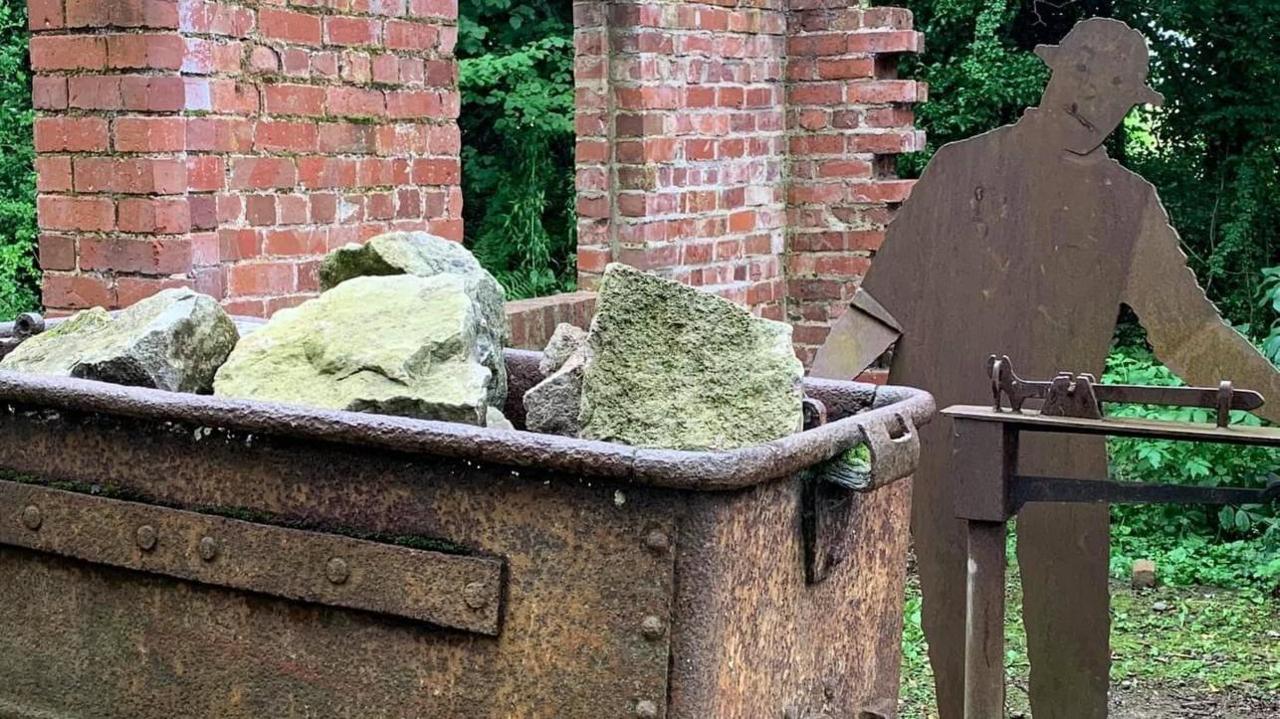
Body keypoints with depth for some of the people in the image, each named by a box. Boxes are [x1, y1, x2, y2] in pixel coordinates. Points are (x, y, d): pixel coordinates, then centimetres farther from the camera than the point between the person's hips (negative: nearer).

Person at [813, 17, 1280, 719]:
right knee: (957, 620, 5)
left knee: (1071, 624, 0)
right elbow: (885, 297, 5)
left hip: (1063, 449, 1)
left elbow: (1189, 330, 10)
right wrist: (815, 385, 0)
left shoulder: (1130, 206, 9)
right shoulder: (959, 170, 4)